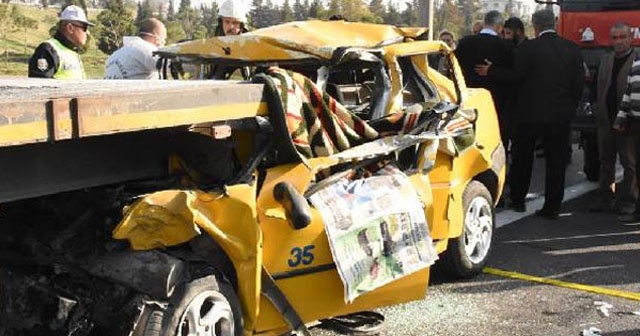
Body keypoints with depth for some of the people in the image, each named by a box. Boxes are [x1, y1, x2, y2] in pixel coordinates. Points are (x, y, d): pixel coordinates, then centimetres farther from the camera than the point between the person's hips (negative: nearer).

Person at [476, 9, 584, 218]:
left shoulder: (527, 48, -11)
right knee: (556, 161, 7)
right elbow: (579, 82, 3)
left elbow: (515, 76, -11)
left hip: (530, 113, -3)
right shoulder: (573, 49, 2)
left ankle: (517, 199, 24)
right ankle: (552, 207, 8)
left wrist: (491, 71, 3)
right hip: (561, 115, 3)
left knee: (522, 158, 14)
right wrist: (570, 106, 14)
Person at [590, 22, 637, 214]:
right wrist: (598, 111, 8)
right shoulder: (605, 60, 13)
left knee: (629, 162, 3)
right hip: (605, 120, 6)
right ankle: (606, 200, 21)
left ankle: (627, 201, 10)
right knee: (606, 161, 13)